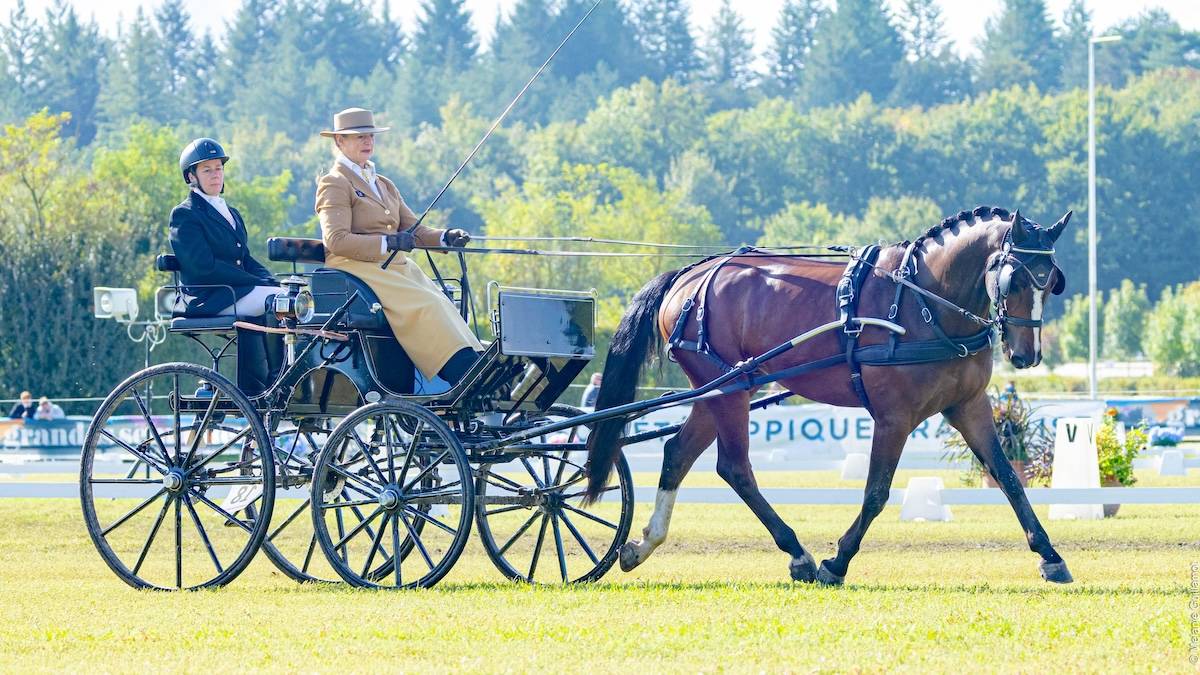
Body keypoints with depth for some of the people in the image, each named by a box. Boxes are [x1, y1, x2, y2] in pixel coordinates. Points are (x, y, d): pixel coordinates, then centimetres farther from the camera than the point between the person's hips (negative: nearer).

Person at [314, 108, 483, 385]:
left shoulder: (384, 185, 26)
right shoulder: (334, 184, 0)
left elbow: (414, 229, 18)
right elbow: (336, 240, -13)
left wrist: (445, 237, -3)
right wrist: (388, 243, -21)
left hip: (397, 266, 7)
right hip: (358, 266, -7)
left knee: (442, 304, -19)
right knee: (426, 305, -27)